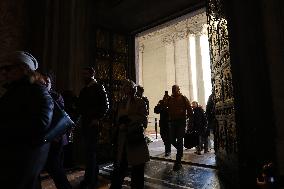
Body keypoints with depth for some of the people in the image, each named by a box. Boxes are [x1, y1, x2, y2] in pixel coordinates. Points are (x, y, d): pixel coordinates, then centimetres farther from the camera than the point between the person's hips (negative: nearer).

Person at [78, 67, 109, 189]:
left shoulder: (98, 87, -4)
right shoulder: (84, 89, 17)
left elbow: (105, 105, -11)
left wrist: (97, 119, -16)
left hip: (93, 123, -8)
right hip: (85, 123, 8)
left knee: (90, 151, -5)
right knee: (91, 151, 15)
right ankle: (94, 177, 29)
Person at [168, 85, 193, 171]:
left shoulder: (183, 98, -1)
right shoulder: (170, 99, 9)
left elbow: (189, 109, -3)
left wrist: (190, 120, -7)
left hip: (181, 121, -3)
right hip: (172, 121, 4)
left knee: (179, 141, -2)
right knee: (172, 140, 6)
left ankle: (178, 162, 8)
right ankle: (180, 151, 38)